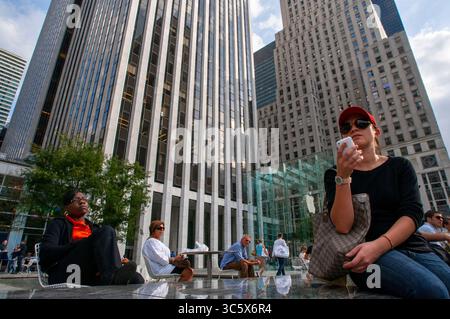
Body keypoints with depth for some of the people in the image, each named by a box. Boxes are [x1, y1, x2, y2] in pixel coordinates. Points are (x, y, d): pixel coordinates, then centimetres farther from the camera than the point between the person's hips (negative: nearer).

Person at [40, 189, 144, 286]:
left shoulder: (95, 228, 29)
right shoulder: (59, 224, 18)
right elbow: (46, 252, -2)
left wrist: (118, 261, -8)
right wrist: (81, 244, -15)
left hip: (93, 277, 3)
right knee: (106, 232, -29)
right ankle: (113, 277, -49)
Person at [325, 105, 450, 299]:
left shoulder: (400, 166, 12)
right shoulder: (334, 174, 5)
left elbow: (413, 213, -3)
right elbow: (342, 226, -9)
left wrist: (379, 245, -20)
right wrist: (343, 176, -20)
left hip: (413, 247, 4)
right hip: (364, 253, -3)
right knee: (432, 289, -27)